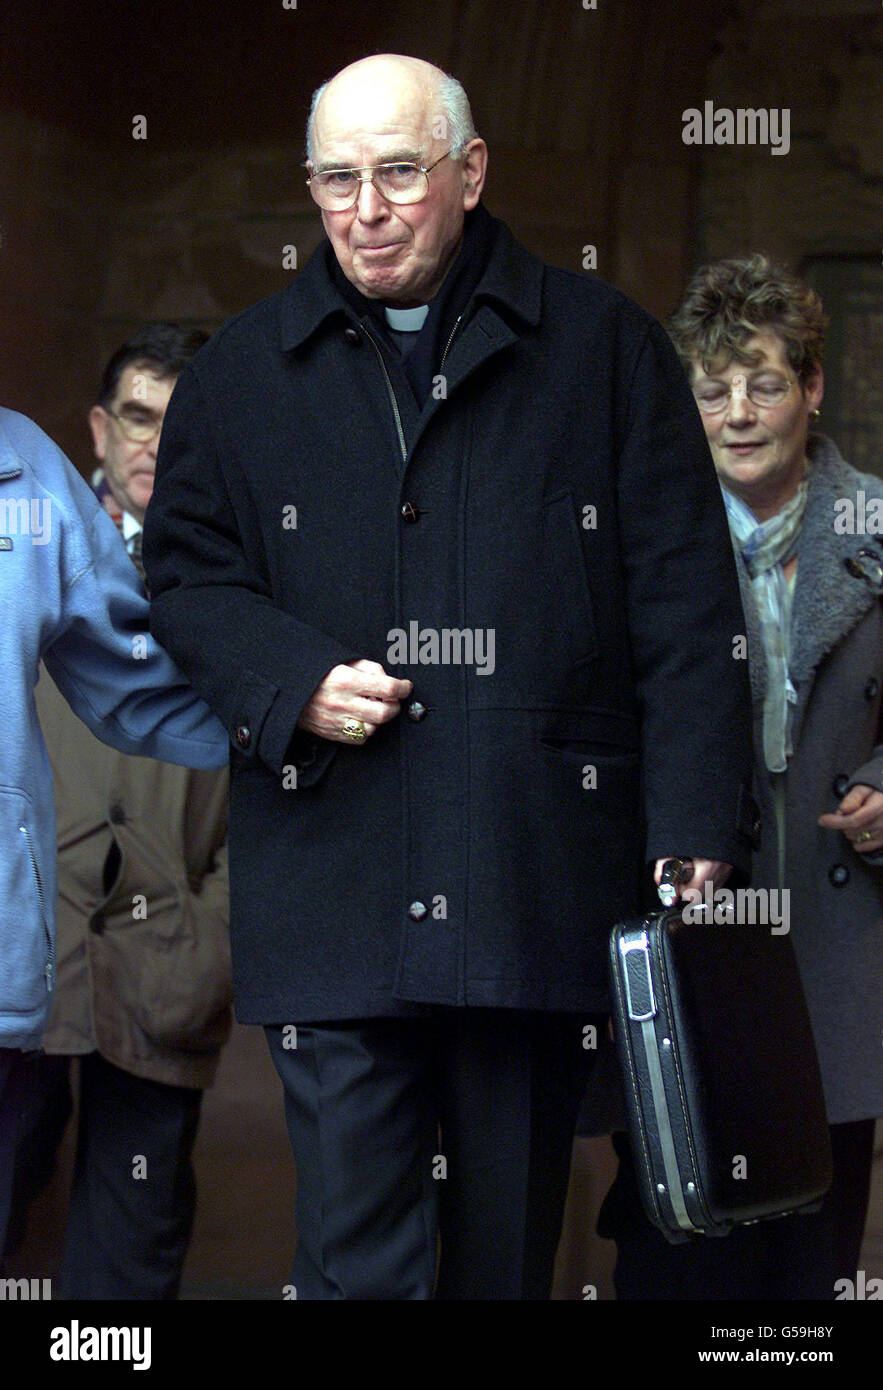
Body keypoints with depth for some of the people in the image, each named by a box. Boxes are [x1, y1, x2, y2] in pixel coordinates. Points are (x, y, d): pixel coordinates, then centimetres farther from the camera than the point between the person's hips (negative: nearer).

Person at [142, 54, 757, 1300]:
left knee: (512, 1241, 9)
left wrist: (696, 834, -5)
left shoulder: (607, 350, 6)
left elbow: (687, 610, 3)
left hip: (543, 867, 0)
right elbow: (187, 576, 15)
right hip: (330, 881, 1)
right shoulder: (244, 372, 12)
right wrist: (293, 681, -6)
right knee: (355, 1248, -3)